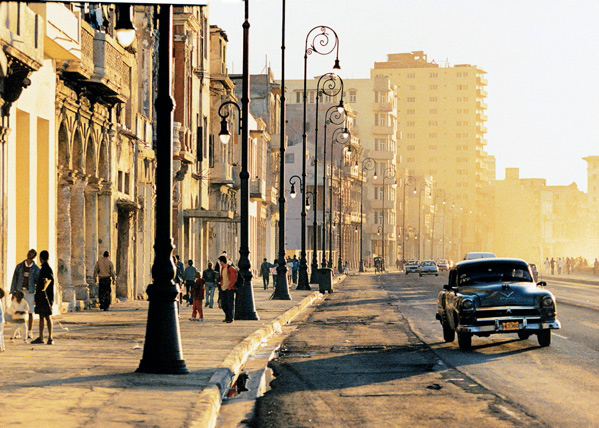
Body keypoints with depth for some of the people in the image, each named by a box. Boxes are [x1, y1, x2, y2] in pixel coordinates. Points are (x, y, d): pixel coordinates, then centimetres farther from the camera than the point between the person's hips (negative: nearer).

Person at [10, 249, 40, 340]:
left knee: (30, 312, 0)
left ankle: (30, 332, 8)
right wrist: (13, 292, 0)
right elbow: (14, 279, 7)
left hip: (30, 292, -1)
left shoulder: (36, 269, 5)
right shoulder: (19, 266, 7)